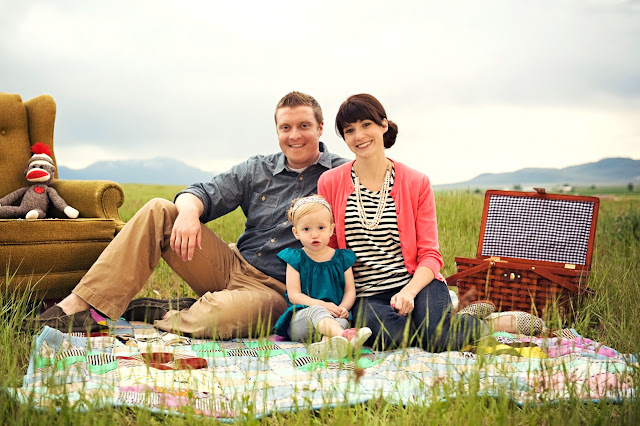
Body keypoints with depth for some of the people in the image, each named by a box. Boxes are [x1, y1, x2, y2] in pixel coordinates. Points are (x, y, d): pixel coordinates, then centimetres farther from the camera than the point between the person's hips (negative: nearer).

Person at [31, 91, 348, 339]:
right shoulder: (256, 170, 12)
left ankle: (154, 315, -10)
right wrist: (189, 211, -19)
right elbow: (203, 192, 5)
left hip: (277, 290, -5)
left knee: (220, 314, -41)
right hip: (232, 266, 5)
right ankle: (80, 305, -15)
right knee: (158, 211, -11)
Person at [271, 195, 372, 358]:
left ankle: (327, 342, -62)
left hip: (333, 316, 3)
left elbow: (350, 290, 10)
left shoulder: (341, 258, 14)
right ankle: (344, 335, -65)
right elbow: (293, 295, -3)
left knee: (342, 320, -31)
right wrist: (322, 305, -18)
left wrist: (343, 307, -14)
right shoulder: (296, 259, 6)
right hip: (300, 319, -3)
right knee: (316, 311, -36)